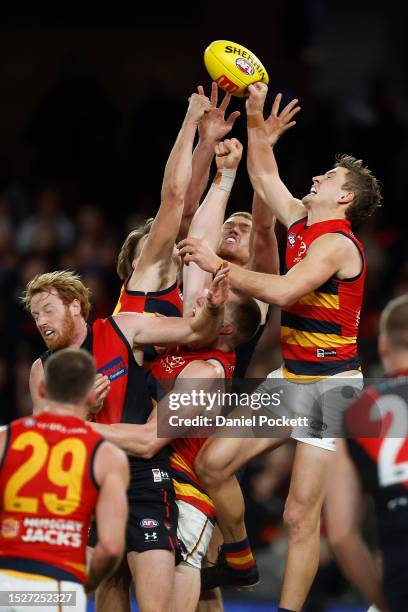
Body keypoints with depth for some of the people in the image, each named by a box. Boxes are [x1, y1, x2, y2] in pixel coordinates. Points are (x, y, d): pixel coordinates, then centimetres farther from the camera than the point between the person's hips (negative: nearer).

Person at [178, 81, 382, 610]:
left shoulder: (336, 243, -15)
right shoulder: (300, 223, 11)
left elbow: (282, 292, -28)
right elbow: (264, 177, 25)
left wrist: (217, 266, -23)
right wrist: (255, 116, 18)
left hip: (329, 385, -8)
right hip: (289, 377, 9)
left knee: (301, 516, -8)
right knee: (212, 463, 3)